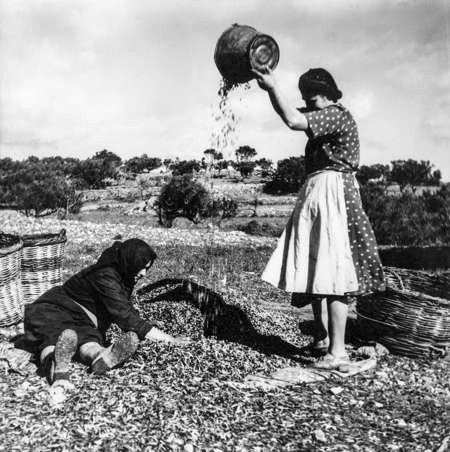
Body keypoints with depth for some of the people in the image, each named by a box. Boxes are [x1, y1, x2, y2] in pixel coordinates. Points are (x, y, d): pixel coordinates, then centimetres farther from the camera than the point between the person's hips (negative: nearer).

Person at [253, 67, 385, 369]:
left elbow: (293, 121, -22)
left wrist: (274, 86, -12)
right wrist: (270, 87, 11)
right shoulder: (324, 117, 18)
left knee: (332, 271, -11)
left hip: (332, 194, -10)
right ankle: (322, 339, 22)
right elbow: (293, 115, 23)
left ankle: (338, 353, -7)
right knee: (315, 269, 11)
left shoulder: (339, 115, -11)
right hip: (316, 194, 10)